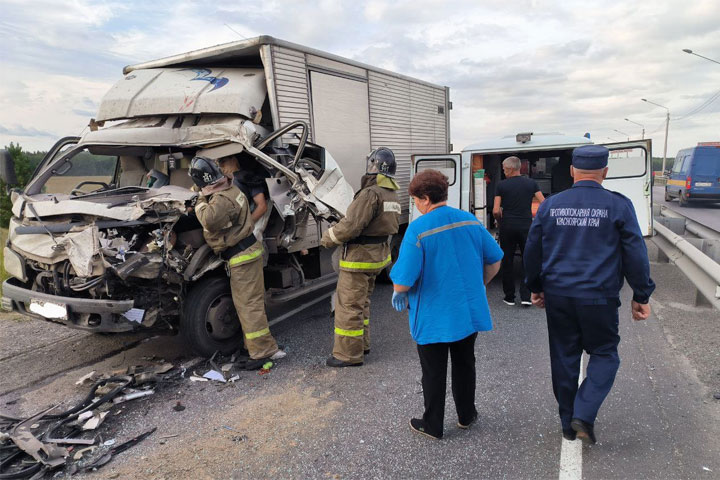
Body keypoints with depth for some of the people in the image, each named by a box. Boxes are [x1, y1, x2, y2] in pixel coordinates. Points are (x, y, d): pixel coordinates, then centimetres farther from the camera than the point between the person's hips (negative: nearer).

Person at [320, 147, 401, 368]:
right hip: (378, 256, 10)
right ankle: (361, 344, 33)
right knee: (362, 302, 22)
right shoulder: (392, 195, 11)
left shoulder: (371, 194, -21)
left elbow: (351, 226, -25)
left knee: (348, 305, -1)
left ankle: (348, 354, 7)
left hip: (359, 257, -10)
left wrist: (327, 238, -7)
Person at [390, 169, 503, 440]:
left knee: (433, 372, 11)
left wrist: (398, 294, -1)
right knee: (464, 364, 22)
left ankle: (432, 425, 26)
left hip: (433, 316, -5)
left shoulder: (418, 229, -19)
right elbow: (494, 260, 7)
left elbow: (404, 278, -23)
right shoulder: (471, 221, -1)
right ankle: (466, 415, 39)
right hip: (468, 311, 5)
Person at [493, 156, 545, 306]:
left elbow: (496, 211, -7)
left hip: (508, 226, -1)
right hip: (526, 226, 1)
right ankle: (525, 296, 3)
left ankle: (509, 297, 14)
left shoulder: (502, 185, -3)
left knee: (507, 261, 9)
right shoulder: (531, 183, 3)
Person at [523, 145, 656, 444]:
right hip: (599, 297, -2)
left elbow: (532, 250, 7)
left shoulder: (550, 205, 3)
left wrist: (536, 288, 18)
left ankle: (568, 423, 26)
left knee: (564, 357, 14)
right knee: (604, 354, 15)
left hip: (557, 296, 3)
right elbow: (635, 254, -2)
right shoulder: (618, 206, -5)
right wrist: (641, 297, 7)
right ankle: (584, 415, 1)